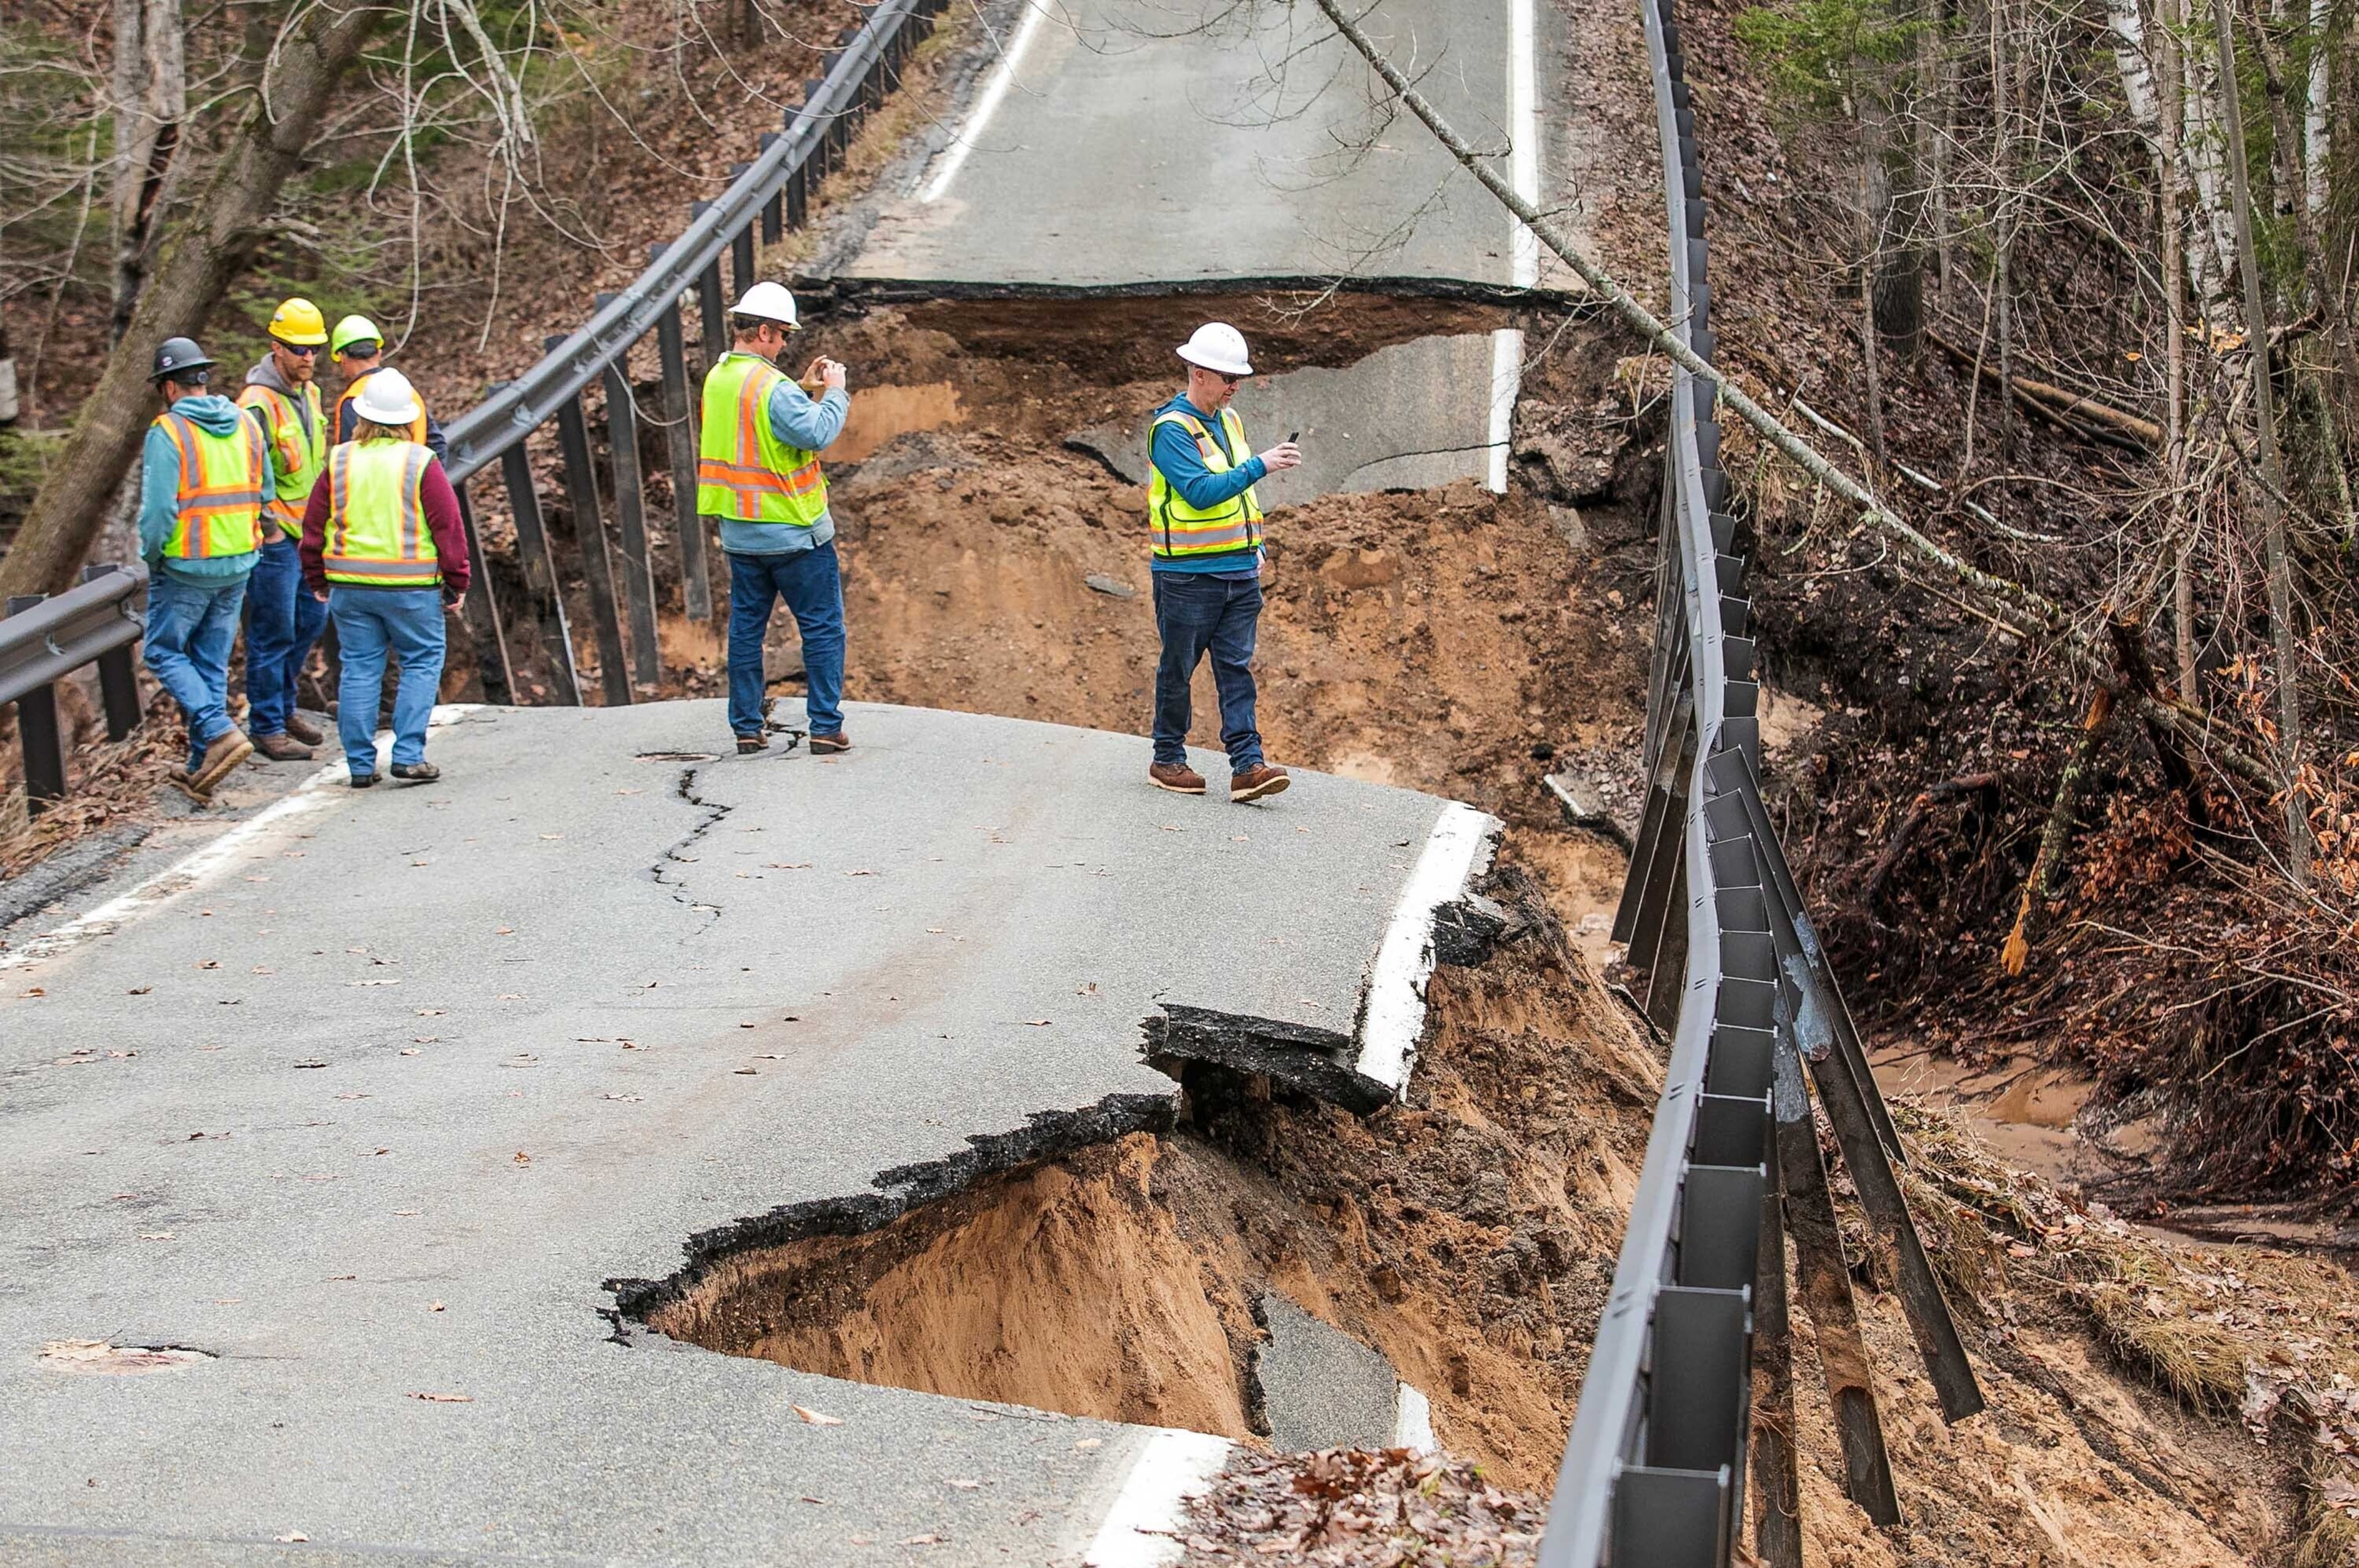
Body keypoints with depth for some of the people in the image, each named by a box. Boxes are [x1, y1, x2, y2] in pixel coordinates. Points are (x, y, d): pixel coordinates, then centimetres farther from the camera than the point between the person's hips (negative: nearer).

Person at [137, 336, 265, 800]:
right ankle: (202, 768, 14)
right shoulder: (245, 425, 6)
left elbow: (158, 507, -18)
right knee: (213, 662, 12)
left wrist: (151, 557, -4)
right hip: (238, 564, 6)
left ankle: (220, 732, -11)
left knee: (164, 651, 8)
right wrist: (243, 542, 16)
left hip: (186, 568, -6)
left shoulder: (168, 432, -14)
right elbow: (264, 495, 8)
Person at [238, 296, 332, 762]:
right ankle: (267, 727, 7)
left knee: (311, 619, 17)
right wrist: (267, 527, -18)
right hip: (274, 537, -9)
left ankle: (282, 704, 33)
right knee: (273, 633, -2)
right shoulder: (258, 404, -19)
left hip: (308, 531, 9)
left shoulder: (309, 393, 10)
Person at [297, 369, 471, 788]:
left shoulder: (338, 462, 4)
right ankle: (408, 755, -2)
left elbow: (313, 525, 9)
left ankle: (361, 764, 9)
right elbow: (448, 526, -5)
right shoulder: (421, 463, -6)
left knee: (359, 670, 9)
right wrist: (457, 581, 4)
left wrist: (317, 580, 20)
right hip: (410, 585, -3)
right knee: (422, 663, 8)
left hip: (349, 585, 3)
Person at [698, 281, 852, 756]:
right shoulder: (772, 387, -20)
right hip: (793, 533, -7)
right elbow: (817, 433, -29)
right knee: (823, 628, 1)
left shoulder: (718, 379, 6)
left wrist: (805, 389, 13)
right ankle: (826, 726, 0)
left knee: (746, 628, 13)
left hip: (740, 533, 7)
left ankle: (747, 726, 15)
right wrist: (834, 393, -14)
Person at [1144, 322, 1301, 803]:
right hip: (1188, 576, -7)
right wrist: (1260, 465, -27)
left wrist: (1255, 547, 18)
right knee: (1178, 669, 5)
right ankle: (1168, 760, 17)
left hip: (1239, 572, 7)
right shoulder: (1171, 429, -13)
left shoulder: (1229, 420, 12)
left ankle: (1247, 766, -5)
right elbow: (1201, 491, -25)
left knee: (1237, 669, 0)